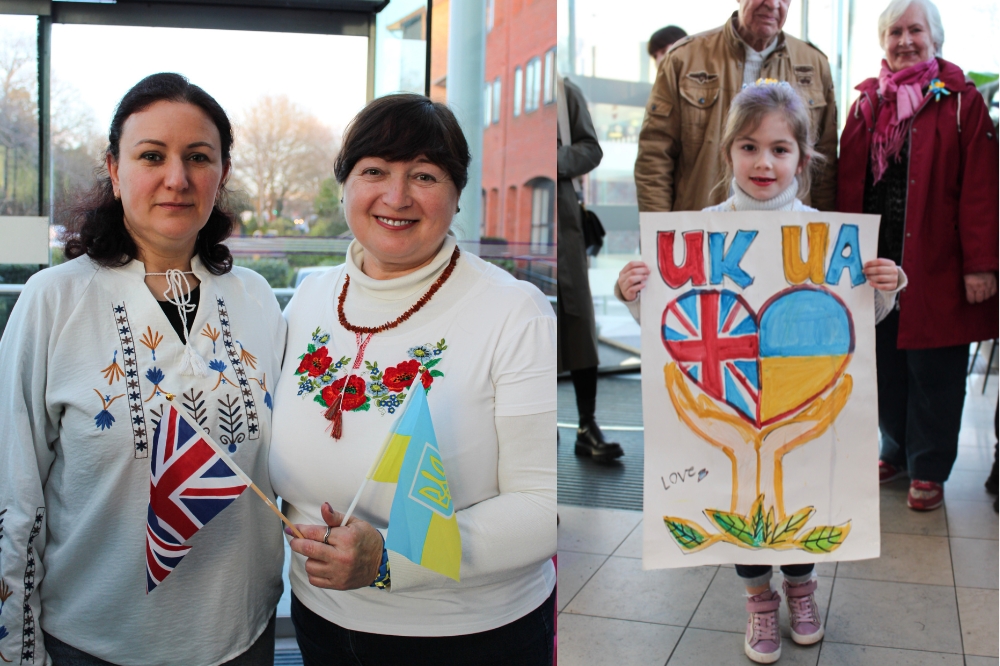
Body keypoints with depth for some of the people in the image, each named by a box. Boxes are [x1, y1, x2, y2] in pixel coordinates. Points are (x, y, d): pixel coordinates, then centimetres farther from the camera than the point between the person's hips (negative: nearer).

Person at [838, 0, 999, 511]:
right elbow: (847, 185, 10)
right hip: (875, 261, 4)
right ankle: (897, 450, 30)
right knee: (884, 363, 11)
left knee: (932, 369, 3)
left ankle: (927, 469, 17)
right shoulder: (866, 104, 12)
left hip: (934, 264, -4)